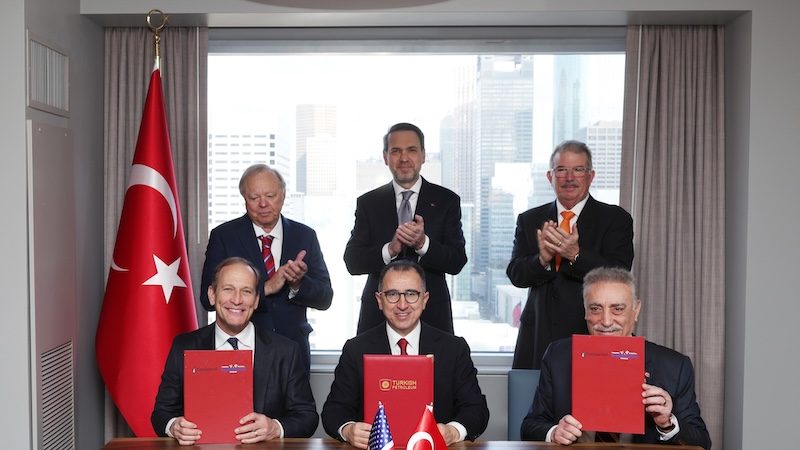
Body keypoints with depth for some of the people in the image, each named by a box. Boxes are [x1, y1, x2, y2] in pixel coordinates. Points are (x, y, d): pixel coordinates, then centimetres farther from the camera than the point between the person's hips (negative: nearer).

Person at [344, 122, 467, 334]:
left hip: (431, 316, 0)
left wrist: (423, 243, -22)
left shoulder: (447, 201, 2)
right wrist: (390, 249, -19)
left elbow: (457, 262, -4)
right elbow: (352, 261, -2)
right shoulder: (368, 203, 5)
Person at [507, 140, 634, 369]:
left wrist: (576, 254, -22)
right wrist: (543, 259, -19)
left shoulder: (616, 219, 4)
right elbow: (515, 275, 2)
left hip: (593, 335, -2)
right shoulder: (529, 220, 11)